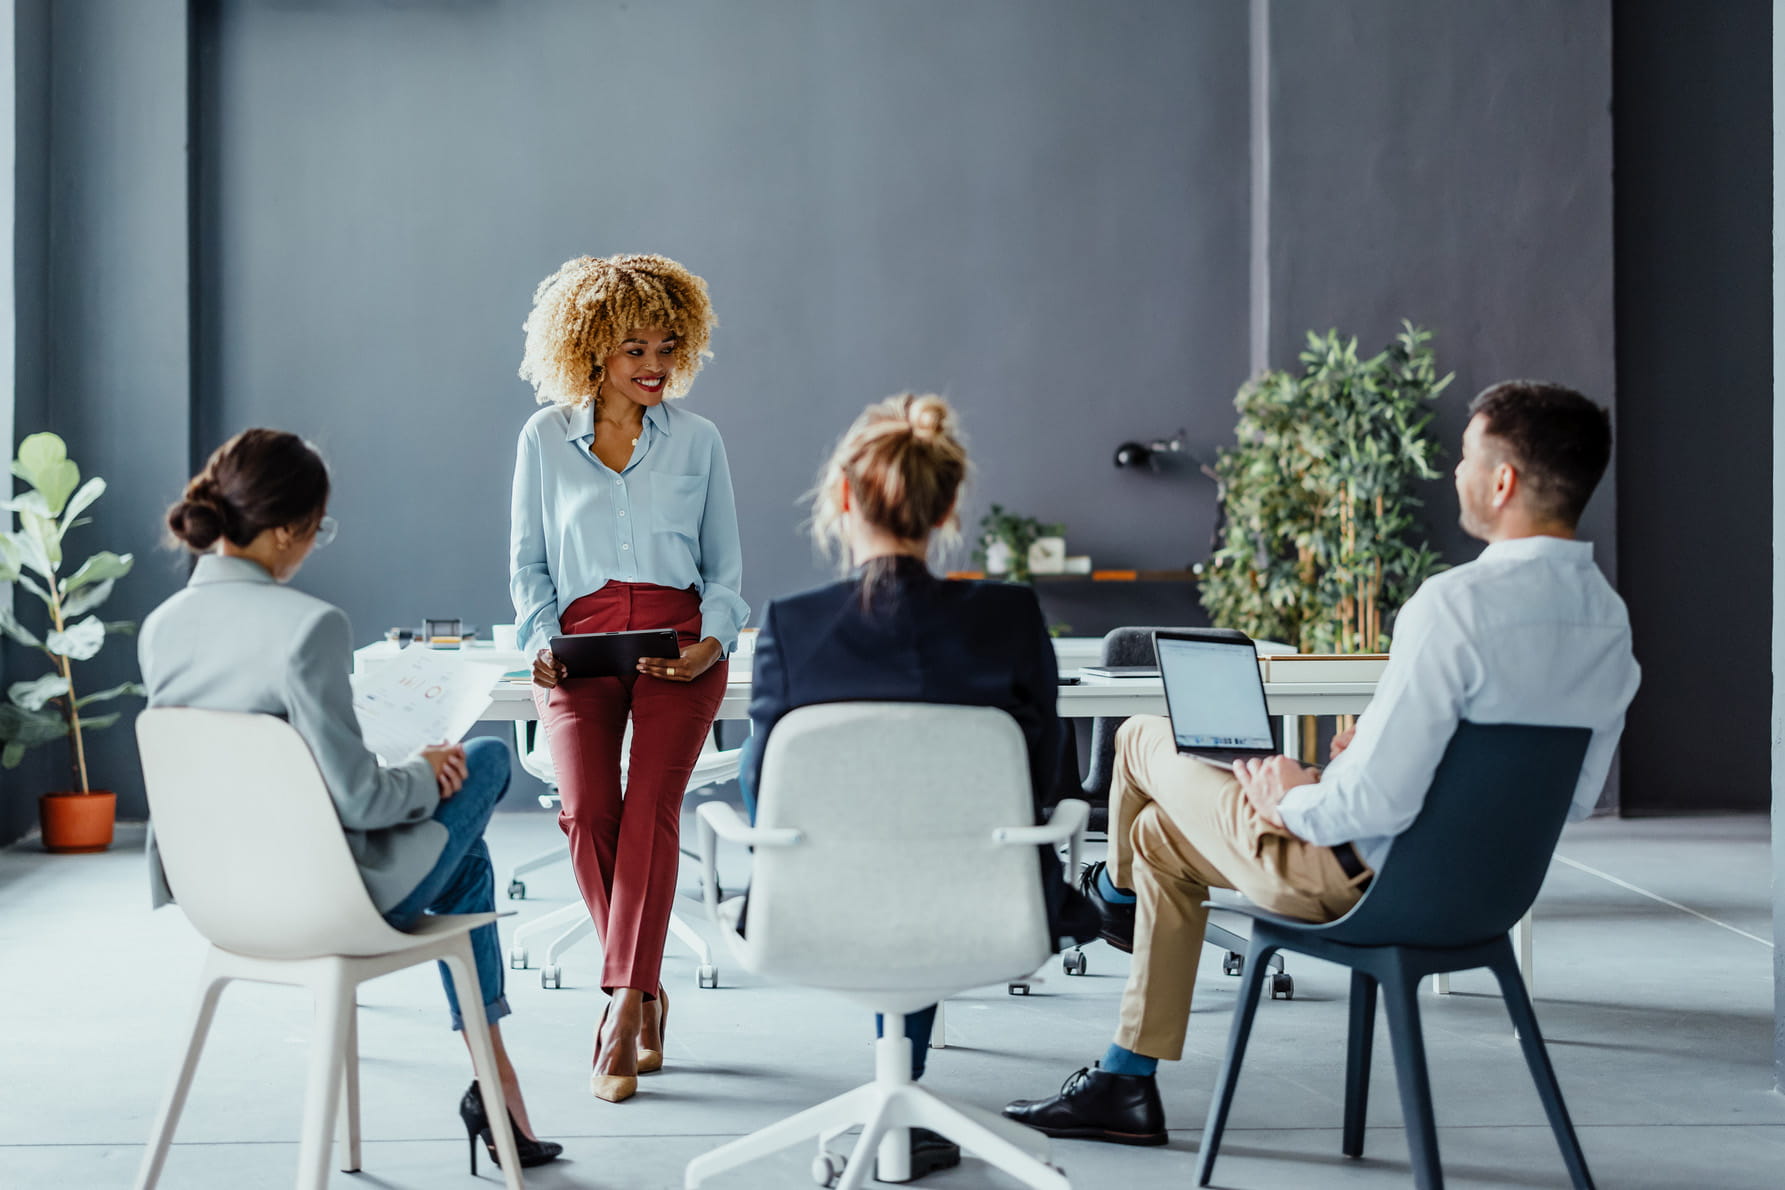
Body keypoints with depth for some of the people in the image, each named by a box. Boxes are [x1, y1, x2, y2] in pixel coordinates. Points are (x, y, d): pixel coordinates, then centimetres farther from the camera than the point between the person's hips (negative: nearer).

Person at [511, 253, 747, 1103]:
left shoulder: (697, 441, 13)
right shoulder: (545, 438, 12)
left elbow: (725, 566, 15)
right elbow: (527, 562, 15)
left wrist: (713, 640, -3)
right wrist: (541, 641, -2)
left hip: (678, 641, 0)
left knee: (650, 805, -19)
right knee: (587, 812, -17)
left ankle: (622, 1013, -19)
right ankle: (645, 994, 3)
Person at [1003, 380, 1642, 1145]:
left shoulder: (1456, 604, -30)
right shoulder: (1608, 618, -3)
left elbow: (1377, 799, -31)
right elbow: (1574, 799, 8)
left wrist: (1294, 799, -9)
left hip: (1366, 876, -8)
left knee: (1143, 739, 15)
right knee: (1160, 833, 25)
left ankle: (1117, 890, 48)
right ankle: (1126, 1085, 34)